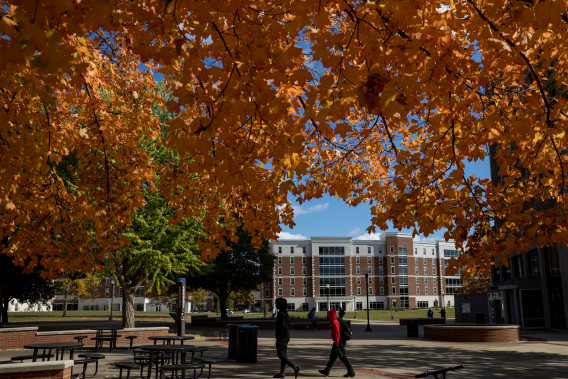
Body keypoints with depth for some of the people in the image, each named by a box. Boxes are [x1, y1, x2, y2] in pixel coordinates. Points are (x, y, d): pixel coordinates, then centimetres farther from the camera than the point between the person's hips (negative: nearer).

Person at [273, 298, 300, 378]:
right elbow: (288, 325, 16)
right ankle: (282, 372, 14)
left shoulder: (281, 313, -17)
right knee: (283, 354, 11)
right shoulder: (285, 313, 12)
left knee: (280, 355, -7)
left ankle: (295, 367, -13)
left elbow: (282, 326, -23)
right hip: (286, 336, 10)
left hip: (282, 337, -10)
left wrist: (278, 336, -14)